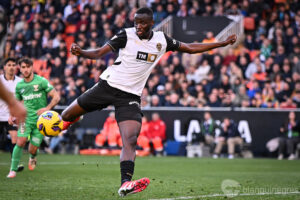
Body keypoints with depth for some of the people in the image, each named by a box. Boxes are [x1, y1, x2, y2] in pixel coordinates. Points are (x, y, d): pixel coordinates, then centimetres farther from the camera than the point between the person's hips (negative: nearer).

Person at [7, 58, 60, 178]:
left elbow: (56, 97, -6)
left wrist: (47, 108, -22)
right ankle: (13, 170, -11)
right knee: (20, 142, -20)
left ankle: (33, 157, 38)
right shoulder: (19, 85, 7)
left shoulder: (41, 81, -6)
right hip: (26, 118, 2)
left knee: (33, 149, -1)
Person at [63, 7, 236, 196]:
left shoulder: (161, 40, 3)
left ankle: (125, 184, -31)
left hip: (131, 96, 1)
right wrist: (80, 52, -33)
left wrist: (222, 43, 12)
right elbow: (98, 53, -12)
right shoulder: (126, 35, -8)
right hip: (108, 86, -1)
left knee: (130, 141, -19)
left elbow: (190, 48, 14)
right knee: (68, 116, 4)